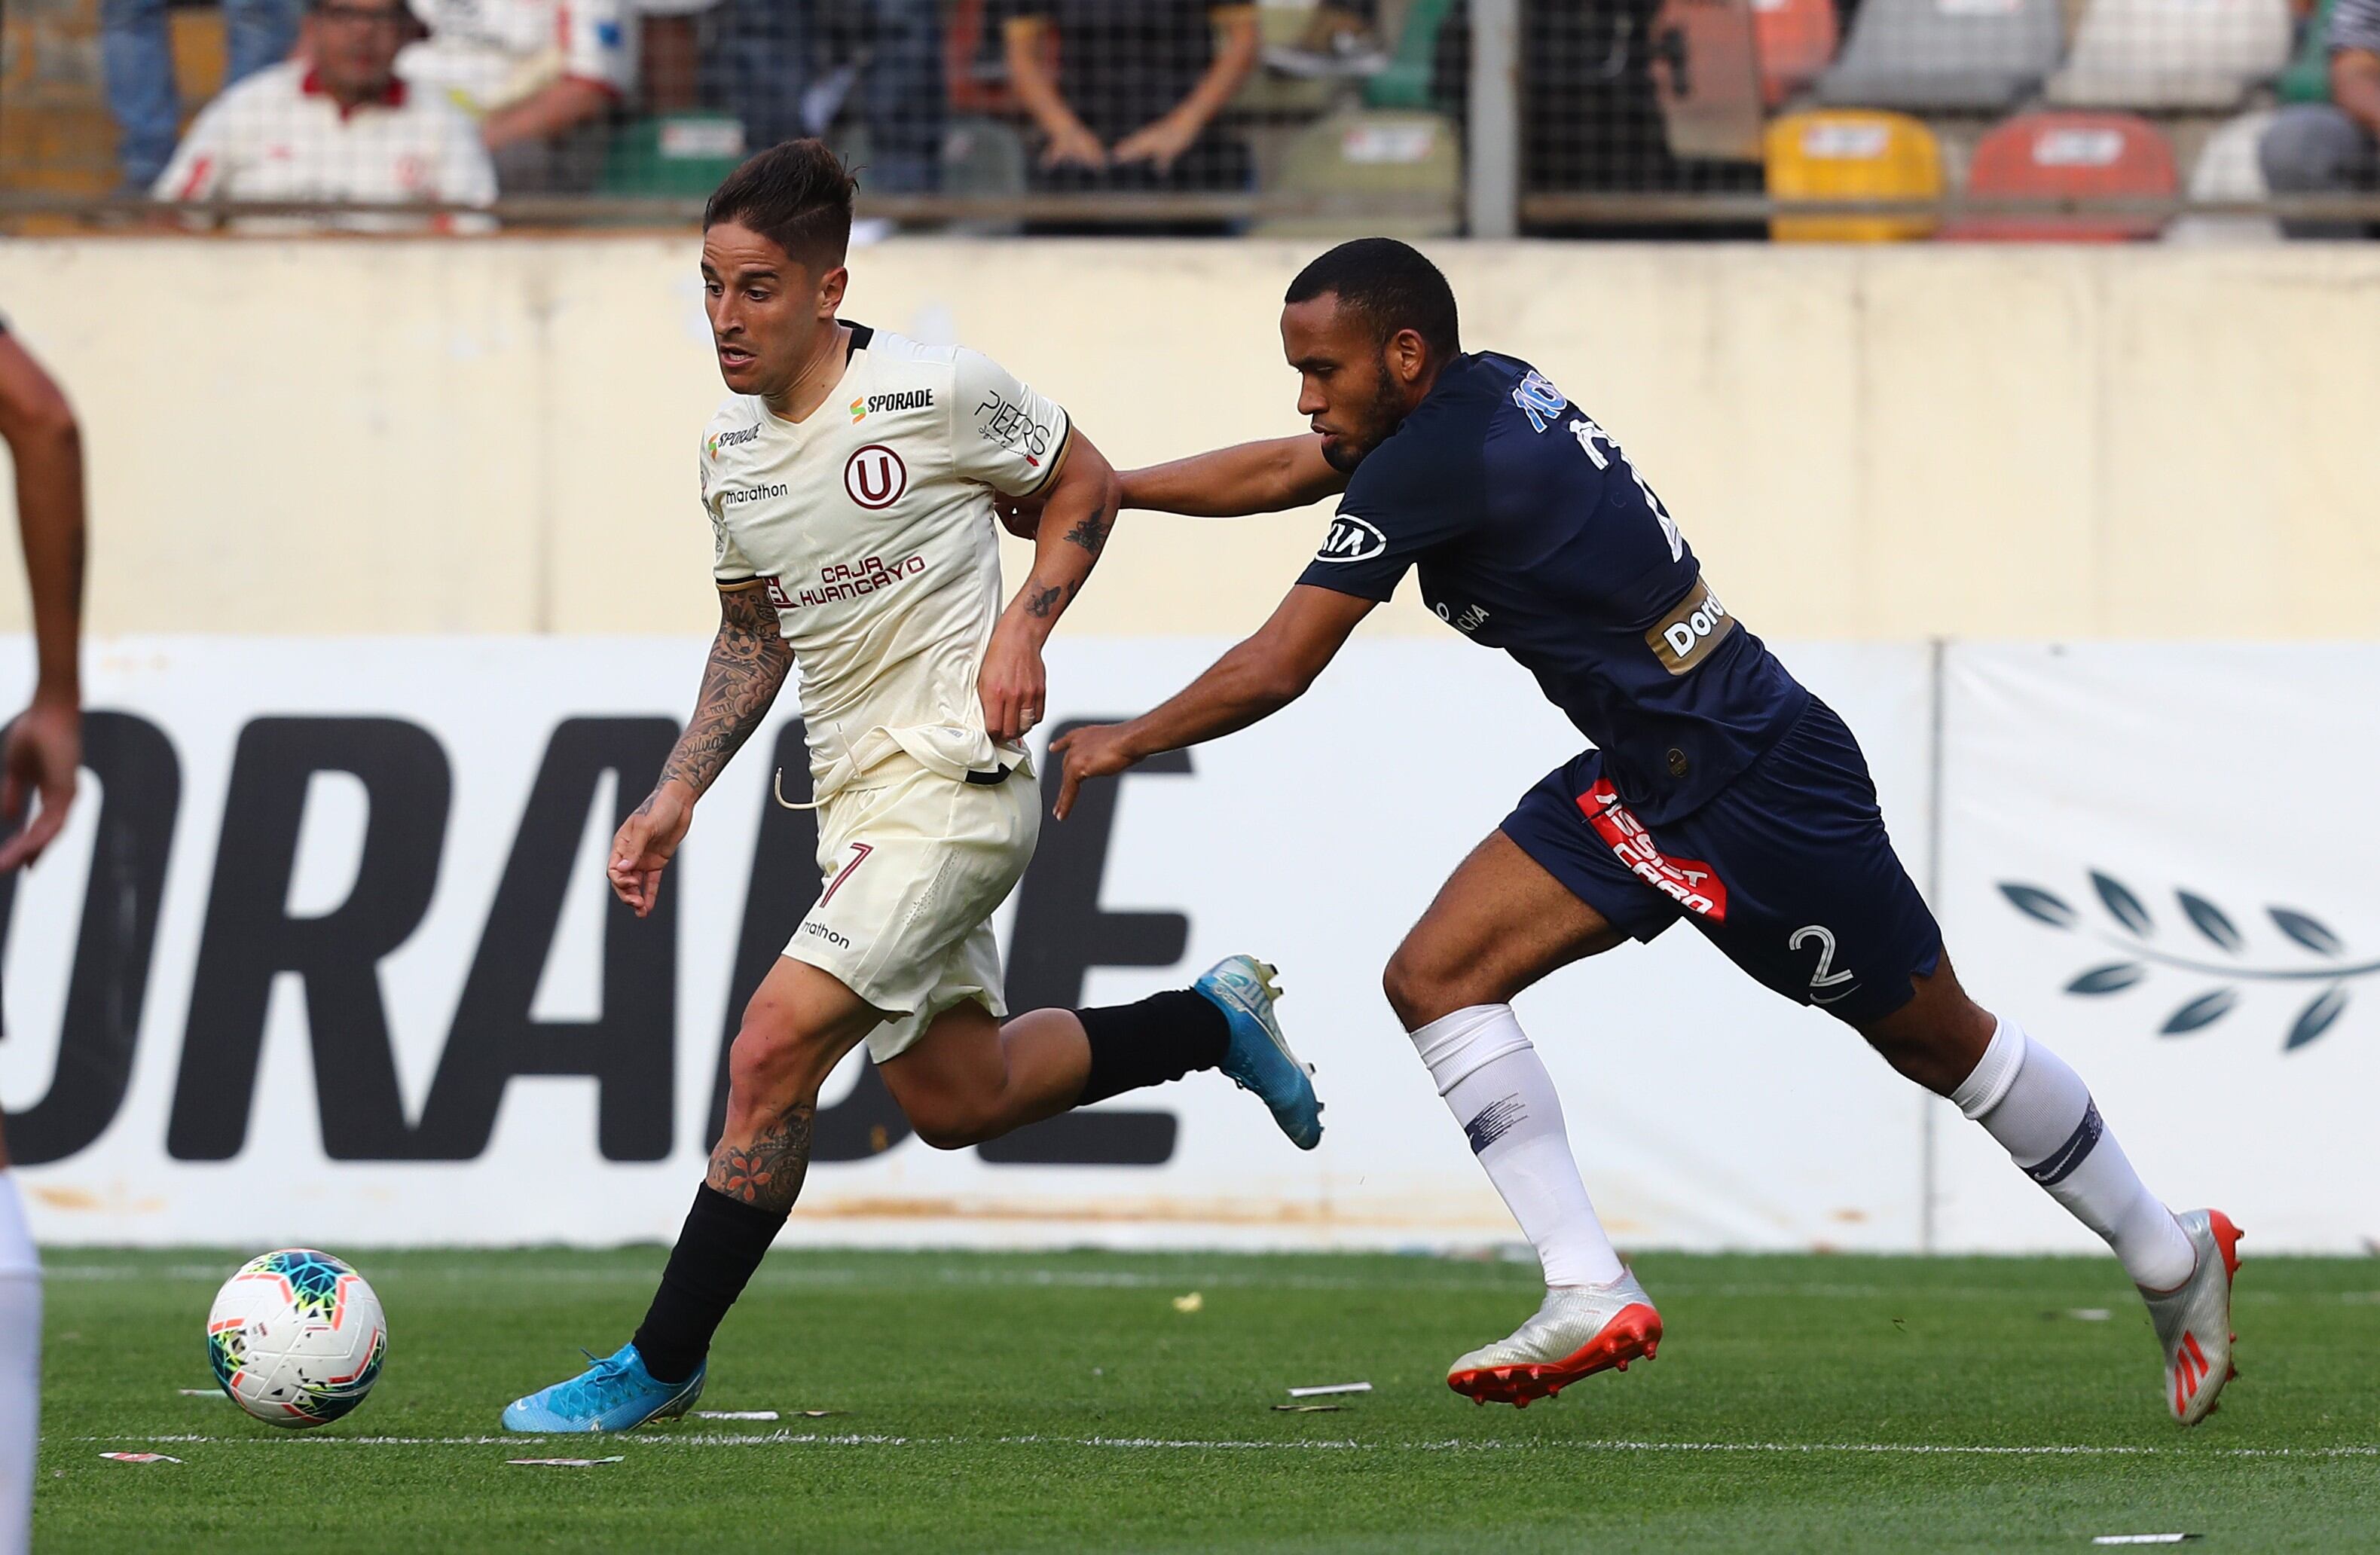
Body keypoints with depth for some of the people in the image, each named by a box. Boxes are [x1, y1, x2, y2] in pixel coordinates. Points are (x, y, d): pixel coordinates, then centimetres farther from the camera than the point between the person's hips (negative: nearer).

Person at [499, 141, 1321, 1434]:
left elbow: (1085, 486, 1)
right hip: (855, 793, 8)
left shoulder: (937, 391, -14)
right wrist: (676, 797, 10)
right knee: (954, 1102, 16)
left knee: (773, 1047, -17)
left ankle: (661, 1362, -10)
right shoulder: (731, 444, 6)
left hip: (954, 780, -8)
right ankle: (1212, 1020, 37)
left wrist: (1023, 630, -14)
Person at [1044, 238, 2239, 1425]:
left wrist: (1122, 744, -4)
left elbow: (1274, 670, -19)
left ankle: (2172, 1261, 23)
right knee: (1435, 978, -4)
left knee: (1937, 1040, 5)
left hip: (1758, 783, -10)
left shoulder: (1431, 463, -24)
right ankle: (1590, 1296, -7)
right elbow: (1282, 473, 20)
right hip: (1639, 785, 10)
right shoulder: (1477, 394, 2)